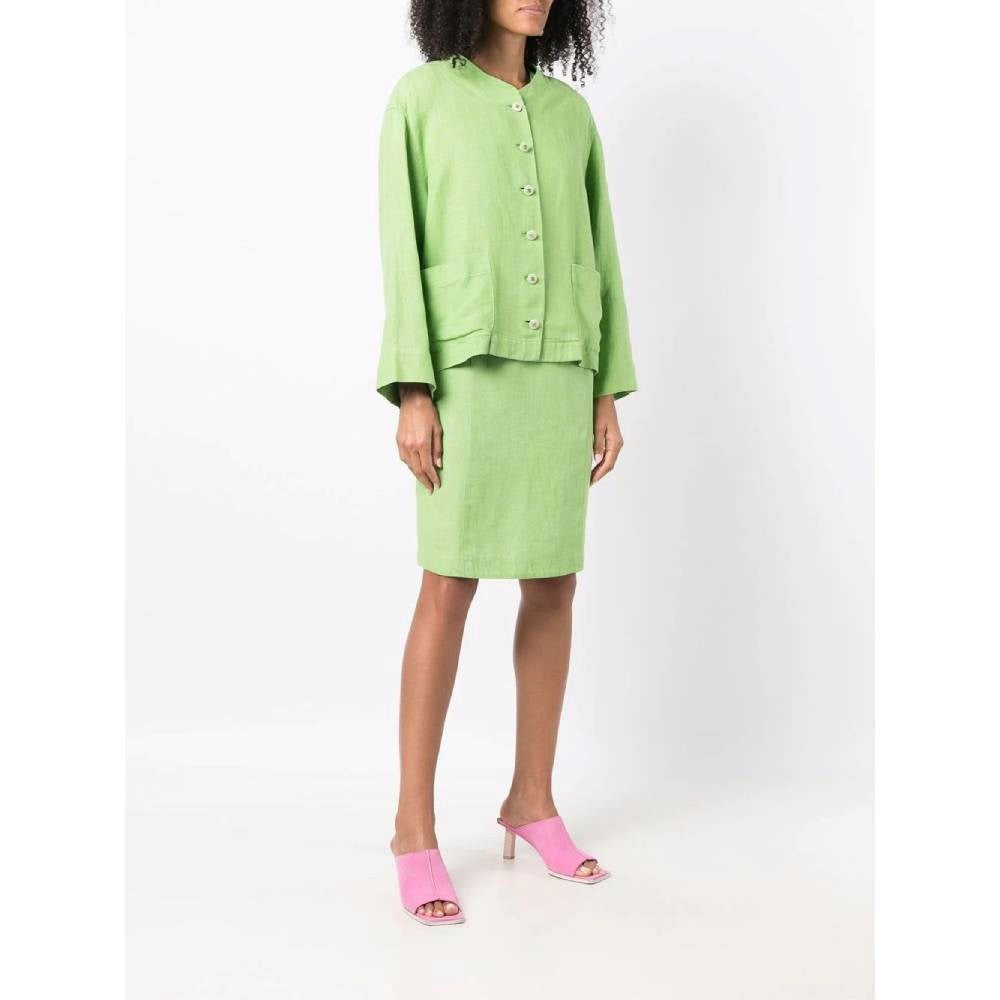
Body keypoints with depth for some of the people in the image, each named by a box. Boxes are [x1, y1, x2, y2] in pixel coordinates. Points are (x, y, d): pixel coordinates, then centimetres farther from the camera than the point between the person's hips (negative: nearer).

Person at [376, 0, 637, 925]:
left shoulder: (571, 112, 15)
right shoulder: (422, 98, 2)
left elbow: (597, 255, 14)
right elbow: (403, 248, -4)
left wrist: (607, 394, 8)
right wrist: (412, 393, -13)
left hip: (556, 373, 5)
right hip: (467, 370, -4)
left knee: (554, 585, 4)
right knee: (450, 589, -7)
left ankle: (533, 798, 18)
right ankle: (415, 825, 3)